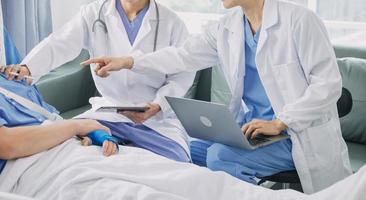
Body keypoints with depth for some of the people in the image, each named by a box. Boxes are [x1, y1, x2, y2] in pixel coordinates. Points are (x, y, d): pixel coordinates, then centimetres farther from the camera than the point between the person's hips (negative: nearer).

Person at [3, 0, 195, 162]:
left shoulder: (172, 23, 1)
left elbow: (182, 76, 1)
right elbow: (60, 44, -10)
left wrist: (157, 106, -17)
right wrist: (26, 67, -29)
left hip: (157, 118, 0)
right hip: (108, 111, 0)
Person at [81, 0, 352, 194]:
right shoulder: (226, 27, 4)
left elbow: (329, 83, -17)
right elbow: (185, 56, 10)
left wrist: (279, 123, -22)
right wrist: (128, 62, 2)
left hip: (298, 134, -7)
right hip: (251, 128, 7)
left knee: (220, 156, -24)